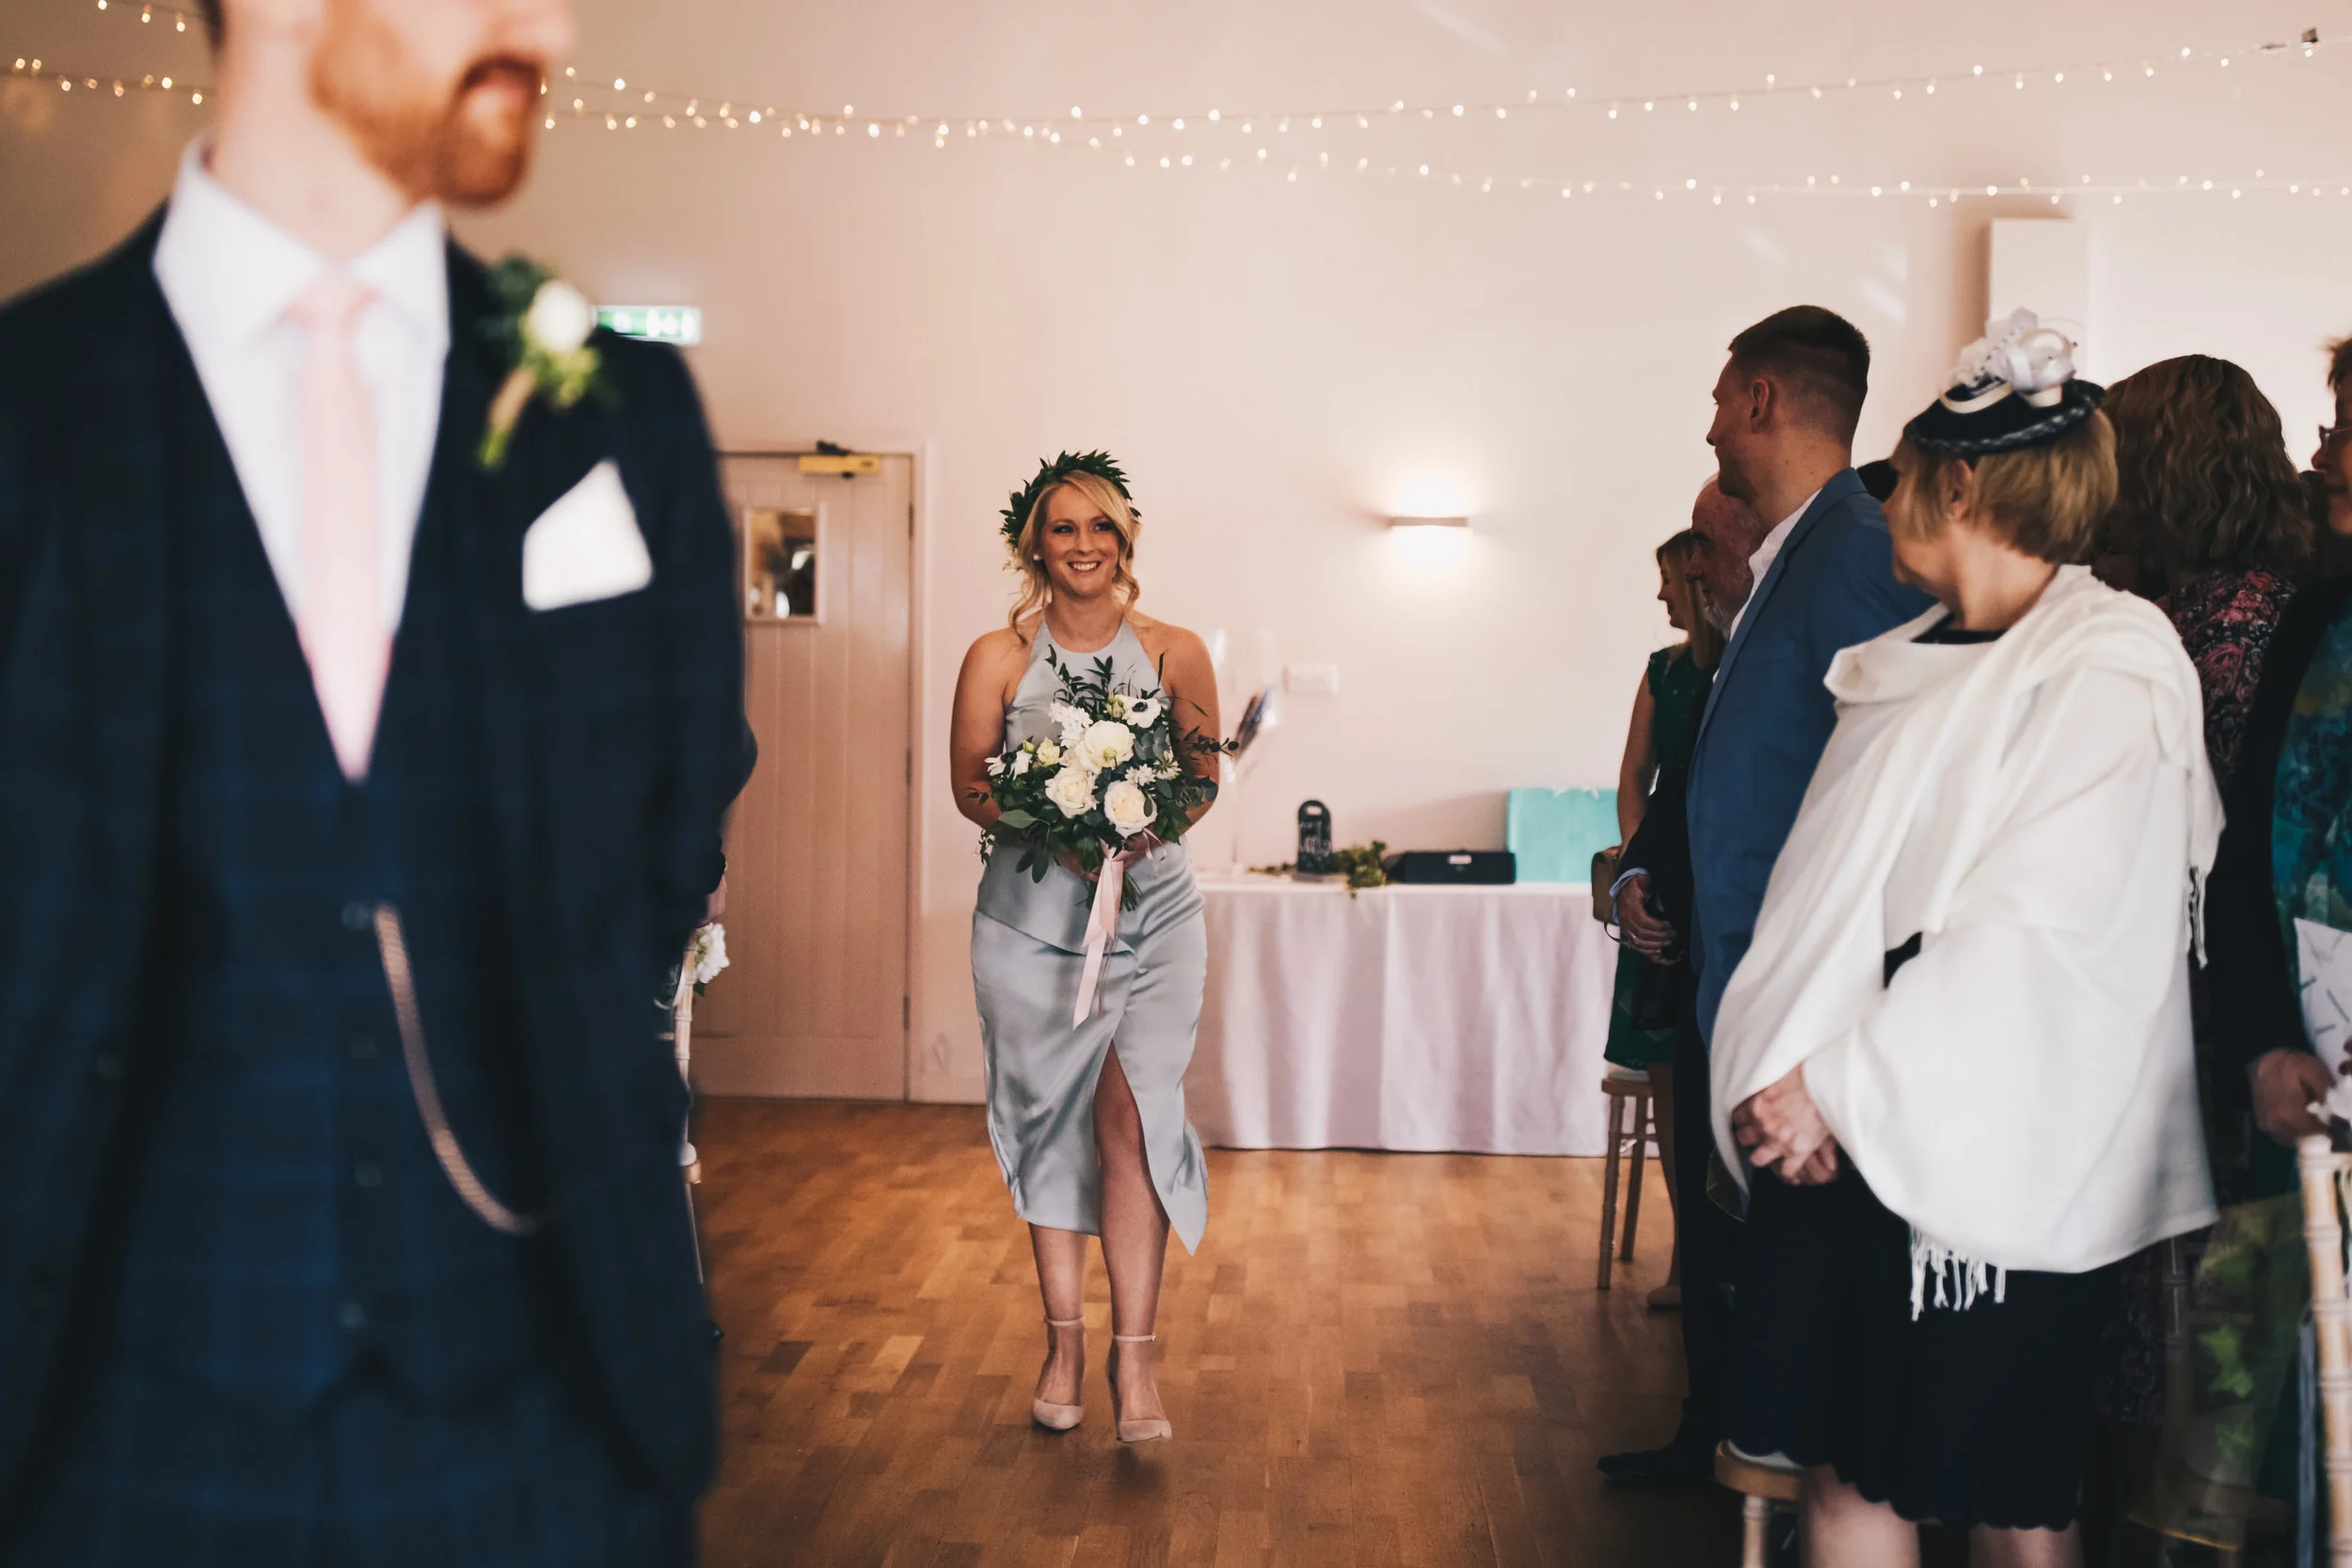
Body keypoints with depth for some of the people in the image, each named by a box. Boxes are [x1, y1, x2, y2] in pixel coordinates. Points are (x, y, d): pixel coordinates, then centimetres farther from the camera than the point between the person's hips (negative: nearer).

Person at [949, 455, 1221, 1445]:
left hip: (1153, 912, -1)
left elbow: (1205, 775, 6)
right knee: (1048, 1122, 6)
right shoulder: (997, 658, 2)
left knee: (1131, 1112, -13)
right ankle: (1064, 1340, 21)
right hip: (1032, 915, 1)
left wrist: (1145, 830, -14)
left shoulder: (1174, 652, 3)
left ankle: (1133, 1355, -4)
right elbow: (969, 786, 2)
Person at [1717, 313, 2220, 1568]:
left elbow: (2033, 939, -19)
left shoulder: (2104, 678, -11)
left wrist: (1840, 1087, -18)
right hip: (1859, 1143, 7)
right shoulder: (1907, 667, 14)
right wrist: (1788, 1086, 2)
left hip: (1990, 1164, -7)